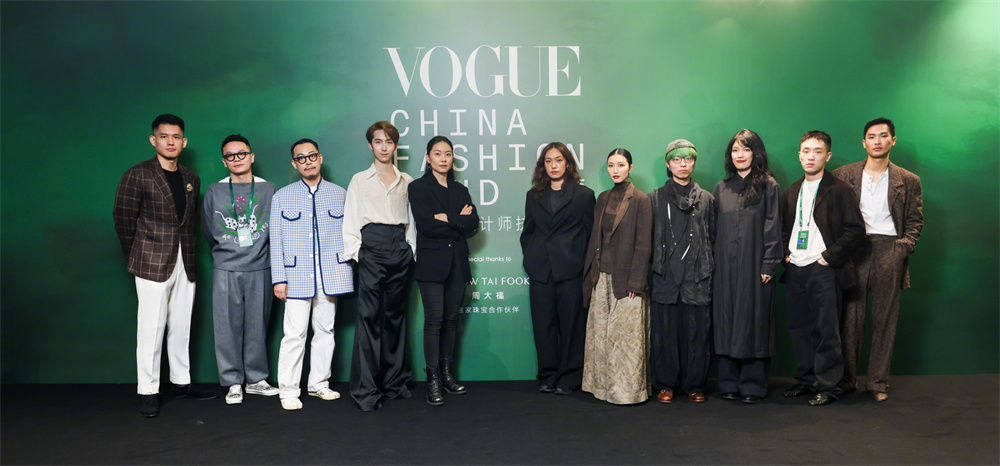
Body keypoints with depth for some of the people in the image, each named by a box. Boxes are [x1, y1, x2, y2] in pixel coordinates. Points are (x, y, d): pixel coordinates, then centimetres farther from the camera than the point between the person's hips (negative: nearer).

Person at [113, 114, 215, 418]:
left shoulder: (191, 179, 12)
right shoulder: (138, 175, -4)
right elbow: (123, 219, -2)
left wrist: (188, 253, 9)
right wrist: (137, 258, 1)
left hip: (185, 264, 5)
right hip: (153, 264, -5)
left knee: (181, 327, 11)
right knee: (151, 328, -1)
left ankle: (182, 383, 22)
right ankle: (148, 392, 8)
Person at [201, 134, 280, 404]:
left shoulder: (268, 189, 4)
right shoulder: (214, 191, 6)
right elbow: (207, 230, 16)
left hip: (260, 269, 0)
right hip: (226, 270, 0)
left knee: (257, 326, 5)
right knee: (228, 327, 2)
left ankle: (256, 379, 17)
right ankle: (233, 382, 13)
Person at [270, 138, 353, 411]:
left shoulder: (340, 194, 11)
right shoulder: (282, 197, 8)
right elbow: (276, 240, 6)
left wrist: (347, 269, 3)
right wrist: (278, 279, -1)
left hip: (330, 276, 2)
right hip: (297, 276, -2)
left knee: (325, 330, 8)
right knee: (295, 334, -6)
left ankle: (319, 383, 21)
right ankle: (288, 390, 4)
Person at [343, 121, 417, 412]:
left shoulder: (406, 181, 14)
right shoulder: (359, 180, 9)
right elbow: (350, 221, 6)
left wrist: (411, 248, 6)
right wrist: (354, 251, -4)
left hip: (400, 249, 3)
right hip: (371, 248, -2)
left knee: (396, 313, 7)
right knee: (369, 315, -9)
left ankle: (394, 382, 16)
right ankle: (365, 389, -6)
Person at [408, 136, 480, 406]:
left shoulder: (460, 190, 16)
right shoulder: (418, 187, 1)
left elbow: (473, 224, 1)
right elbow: (426, 225, -13)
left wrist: (447, 219, -10)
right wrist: (459, 222, -6)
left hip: (457, 264, 5)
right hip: (431, 262, -4)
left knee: (451, 319, 8)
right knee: (434, 320, -8)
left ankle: (446, 374, 17)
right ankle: (433, 380, -2)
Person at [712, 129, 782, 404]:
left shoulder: (768, 186, 2)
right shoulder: (721, 188, 13)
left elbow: (772, 228, -2)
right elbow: (714, 229, 12)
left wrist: (769, 265, -9)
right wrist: (711, 262, 5)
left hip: (754, 266, -3)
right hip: (725, 267, 3)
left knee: (753, 320, 0)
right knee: (726, 322, 4)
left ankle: (753, 385, 9)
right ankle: (729, 383, 12)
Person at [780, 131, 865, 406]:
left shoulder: (839, 190, -4)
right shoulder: (792, 192, 15)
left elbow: (855, 229, -9)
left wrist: (829, 257, -11)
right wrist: (785, 253, 9)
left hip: (822, 270, -6)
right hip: (795, 270, 6)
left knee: (827, 330, -1)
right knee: (799, 328, 12)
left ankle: (827, 386, 9)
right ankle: (807, 379, 25)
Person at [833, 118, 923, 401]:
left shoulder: (908, 181, 10)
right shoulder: (843, 176, 8)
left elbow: (915, 221, 10)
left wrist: (903, 248, -5)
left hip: (889, 252, 1)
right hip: (854, 251, -1)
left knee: (884, 320, 4)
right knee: (851, 317, 0)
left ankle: (878, 383, 14)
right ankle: (847, 379, 11)